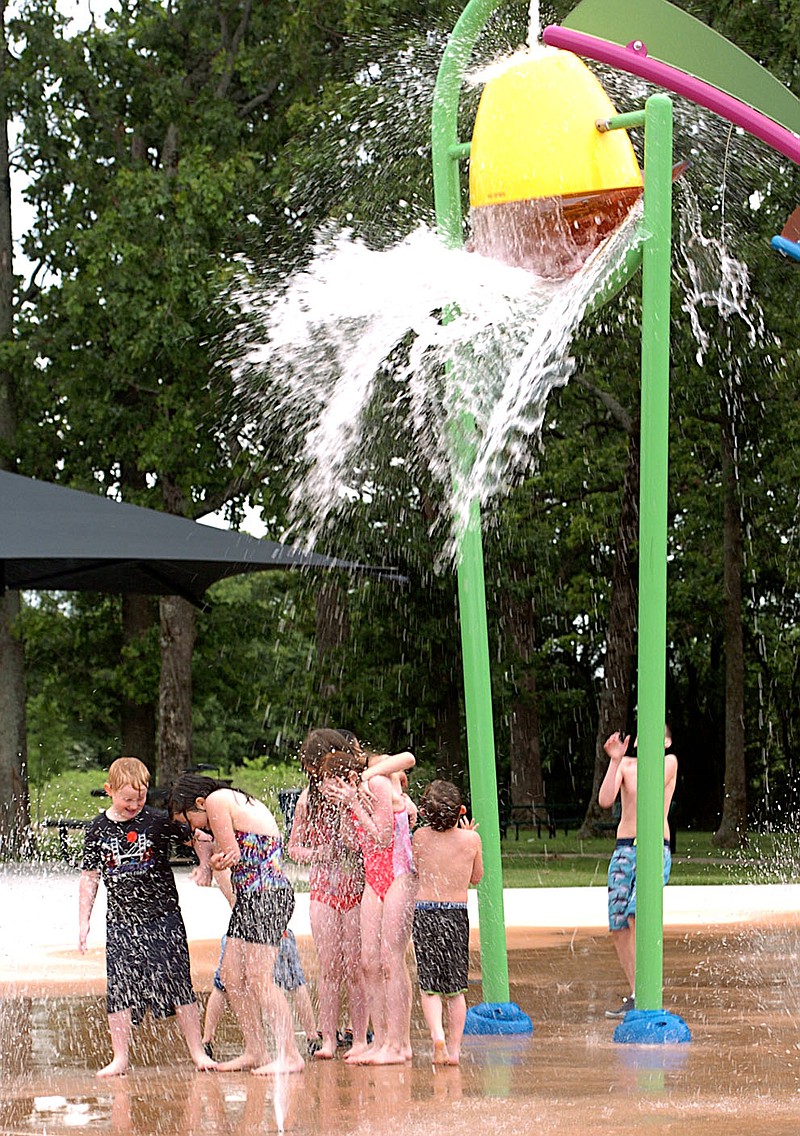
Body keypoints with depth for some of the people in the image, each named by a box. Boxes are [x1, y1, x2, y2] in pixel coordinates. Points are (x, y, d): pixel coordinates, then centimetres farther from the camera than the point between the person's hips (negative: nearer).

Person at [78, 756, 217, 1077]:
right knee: (120, 989, 2)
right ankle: (120, 1059, 10)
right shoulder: (98, 830, 2)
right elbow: (89, 877, 10)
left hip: (163, 917, -2)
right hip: (121, 921, 2)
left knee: (177, 984, -1)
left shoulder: (158, 821, -5)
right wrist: (84, 921, 8)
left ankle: (197, 1051, 7)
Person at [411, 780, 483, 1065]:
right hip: (457, 914, 1)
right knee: (456, 987, 11)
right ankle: (454, 1048, 11)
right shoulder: (471, 839, -4)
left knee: (429, 986, 2)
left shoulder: (421, 836, -5)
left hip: (425, 911, -1)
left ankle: (437, 1035, -20)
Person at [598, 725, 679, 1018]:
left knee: (636, 915, -22)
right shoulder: (625, 763, 9)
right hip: (624, 850, 4)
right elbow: (605, 800, -5)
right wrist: (615, 761, -12)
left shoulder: (669, 762, 3)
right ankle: (638, 993, 16)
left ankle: (637, 998, -20)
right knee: (617, 927, 1)